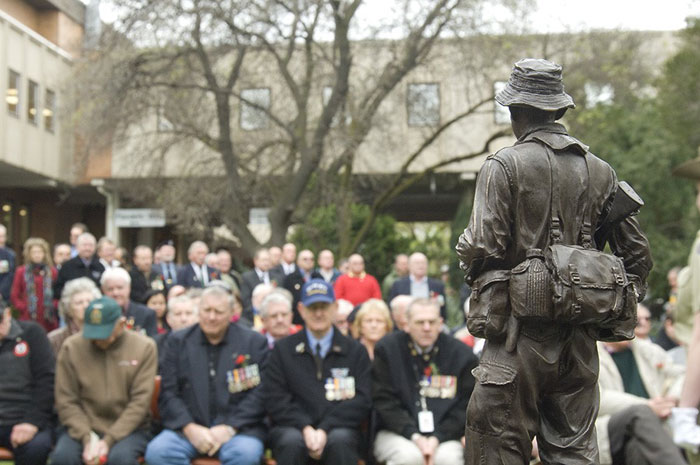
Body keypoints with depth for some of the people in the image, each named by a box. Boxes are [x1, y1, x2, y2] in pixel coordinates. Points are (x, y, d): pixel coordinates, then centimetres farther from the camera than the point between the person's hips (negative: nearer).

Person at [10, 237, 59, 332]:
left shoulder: (52, 272, 8)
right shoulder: (21, 272, 6)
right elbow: (14, 296, 9)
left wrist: (54, 306, 0)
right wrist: (23, 307, -3)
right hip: (28, 319, -1)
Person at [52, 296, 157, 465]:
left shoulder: (144, 347, -4)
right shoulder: (71, 347, -1)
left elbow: (140, 402, -8)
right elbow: (66, 401, -1)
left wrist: (108, 440, -17)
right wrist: (87, 437, -16)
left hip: (128, 428, -1)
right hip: (83, 428, 2)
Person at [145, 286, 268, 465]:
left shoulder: (254, 342, 7)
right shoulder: (178, 342, 12)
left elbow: (259, 393, 0)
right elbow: (168, 393, 6)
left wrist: (229, 428, -12)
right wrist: (190, 428, -11)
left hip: (238, 428, -1)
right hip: (187, 428, 2)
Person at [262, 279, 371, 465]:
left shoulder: (356, 351, 12)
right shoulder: (283, 350, 12)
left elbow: (362, 401, 2)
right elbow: (274, 399, 4)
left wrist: (325, 429, -12)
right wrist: (305, 428, -13)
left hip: (338, 430, 0)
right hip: (293, 428, 0)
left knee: (340, 441, -34)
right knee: (292, 442, -34)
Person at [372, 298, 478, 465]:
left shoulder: (461, 354, 3)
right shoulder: (387, 349, 0)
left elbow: (465, 407, 3)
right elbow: (384, 401, -4)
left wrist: (437, 438, -11)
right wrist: (414, 436, -15)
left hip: (444, 434, 1)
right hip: (396, 433, -1)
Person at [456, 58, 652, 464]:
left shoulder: (505, 165, -7)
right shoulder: (600, 171, 9)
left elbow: (483, 248, -14)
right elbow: (638, 252, 9)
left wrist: (469, 263, 7)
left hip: (522, 328, -5)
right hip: (581, 335, 5)